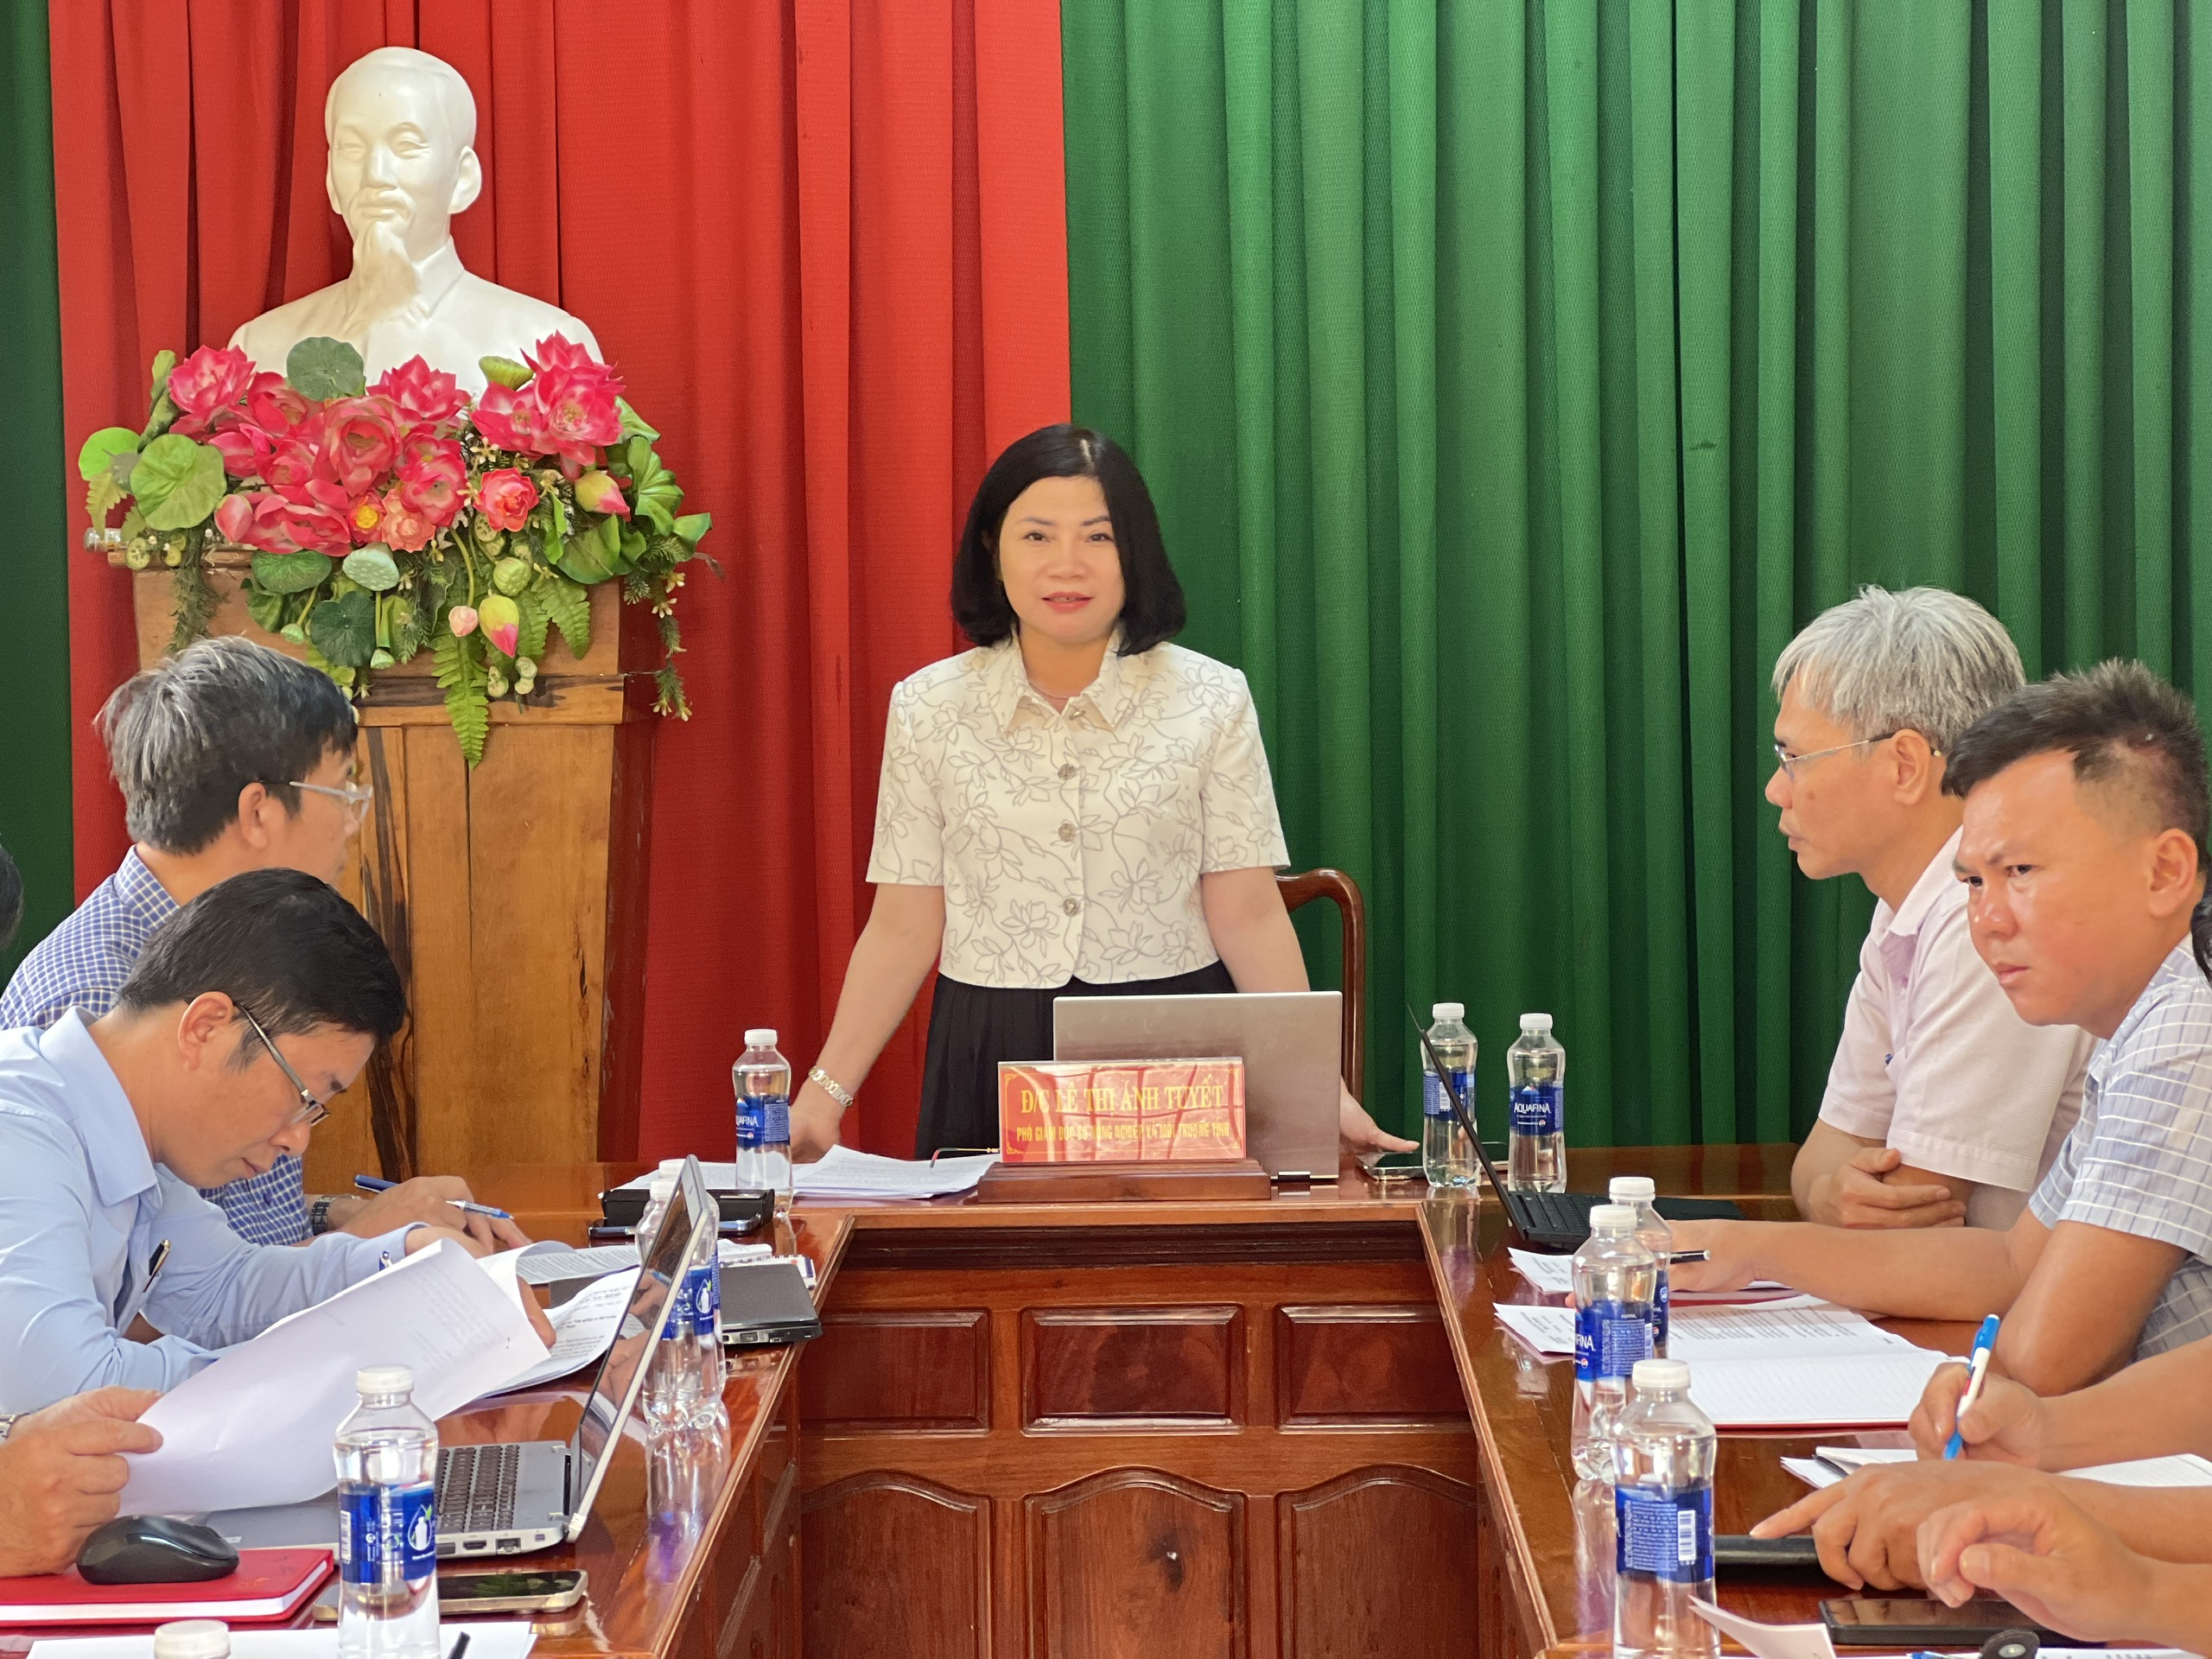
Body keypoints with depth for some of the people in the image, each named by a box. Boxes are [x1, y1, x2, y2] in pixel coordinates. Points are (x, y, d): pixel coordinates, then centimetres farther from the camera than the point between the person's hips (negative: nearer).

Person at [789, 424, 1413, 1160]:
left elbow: (1249, 916, -3)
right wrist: (825, 1095, -4)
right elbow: (903, 929, 2)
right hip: (989, 1065, 1)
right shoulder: (926, 708, 1)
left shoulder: (1210, 700, -2)